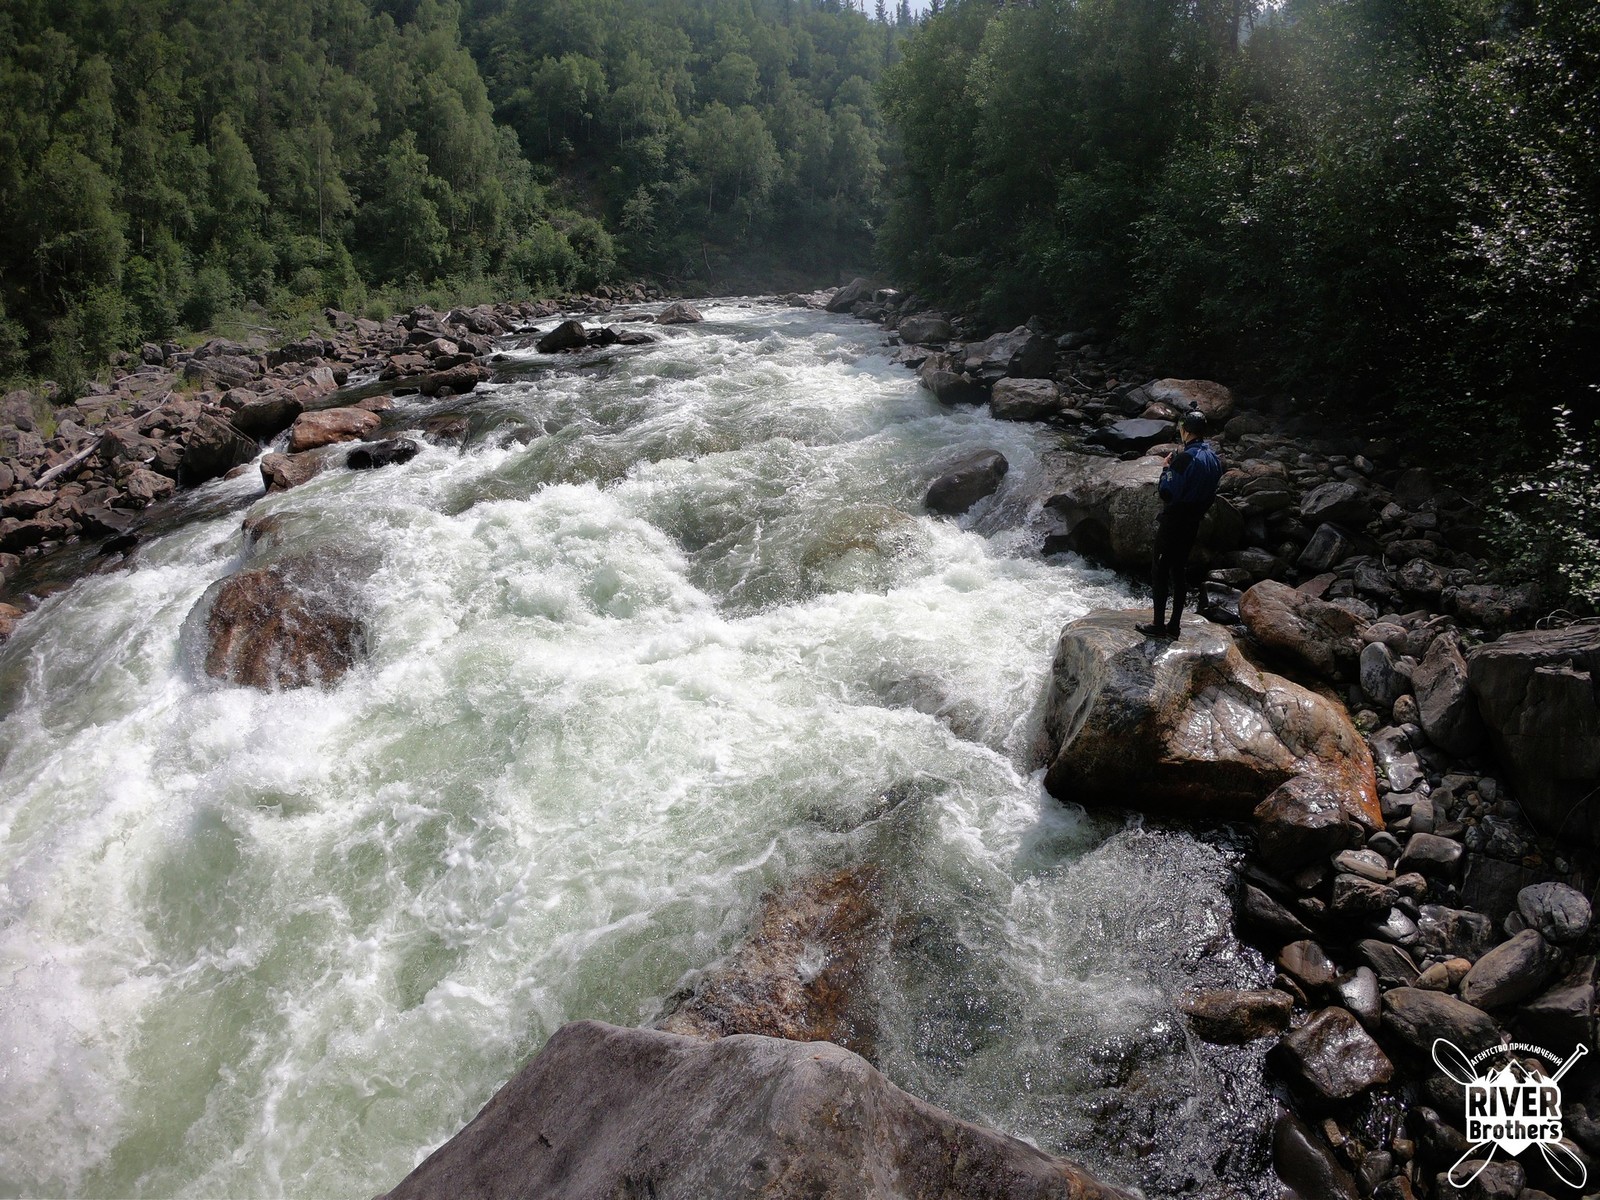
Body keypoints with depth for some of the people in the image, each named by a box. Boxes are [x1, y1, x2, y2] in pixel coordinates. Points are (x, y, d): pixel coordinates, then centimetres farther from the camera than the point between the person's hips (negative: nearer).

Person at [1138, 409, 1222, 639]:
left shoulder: (1185, 458, -21)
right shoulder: (1214, 458, 6)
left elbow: (1167, 492, -21)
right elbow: (1210, 492, 14)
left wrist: (1166, 468, -8)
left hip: (1173, 523, -8)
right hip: (1194, 523, 8)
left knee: (1161, 572, 2)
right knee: (1179, 571, 14)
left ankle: (1158, 625, 6)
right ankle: (1174, 625, 19)